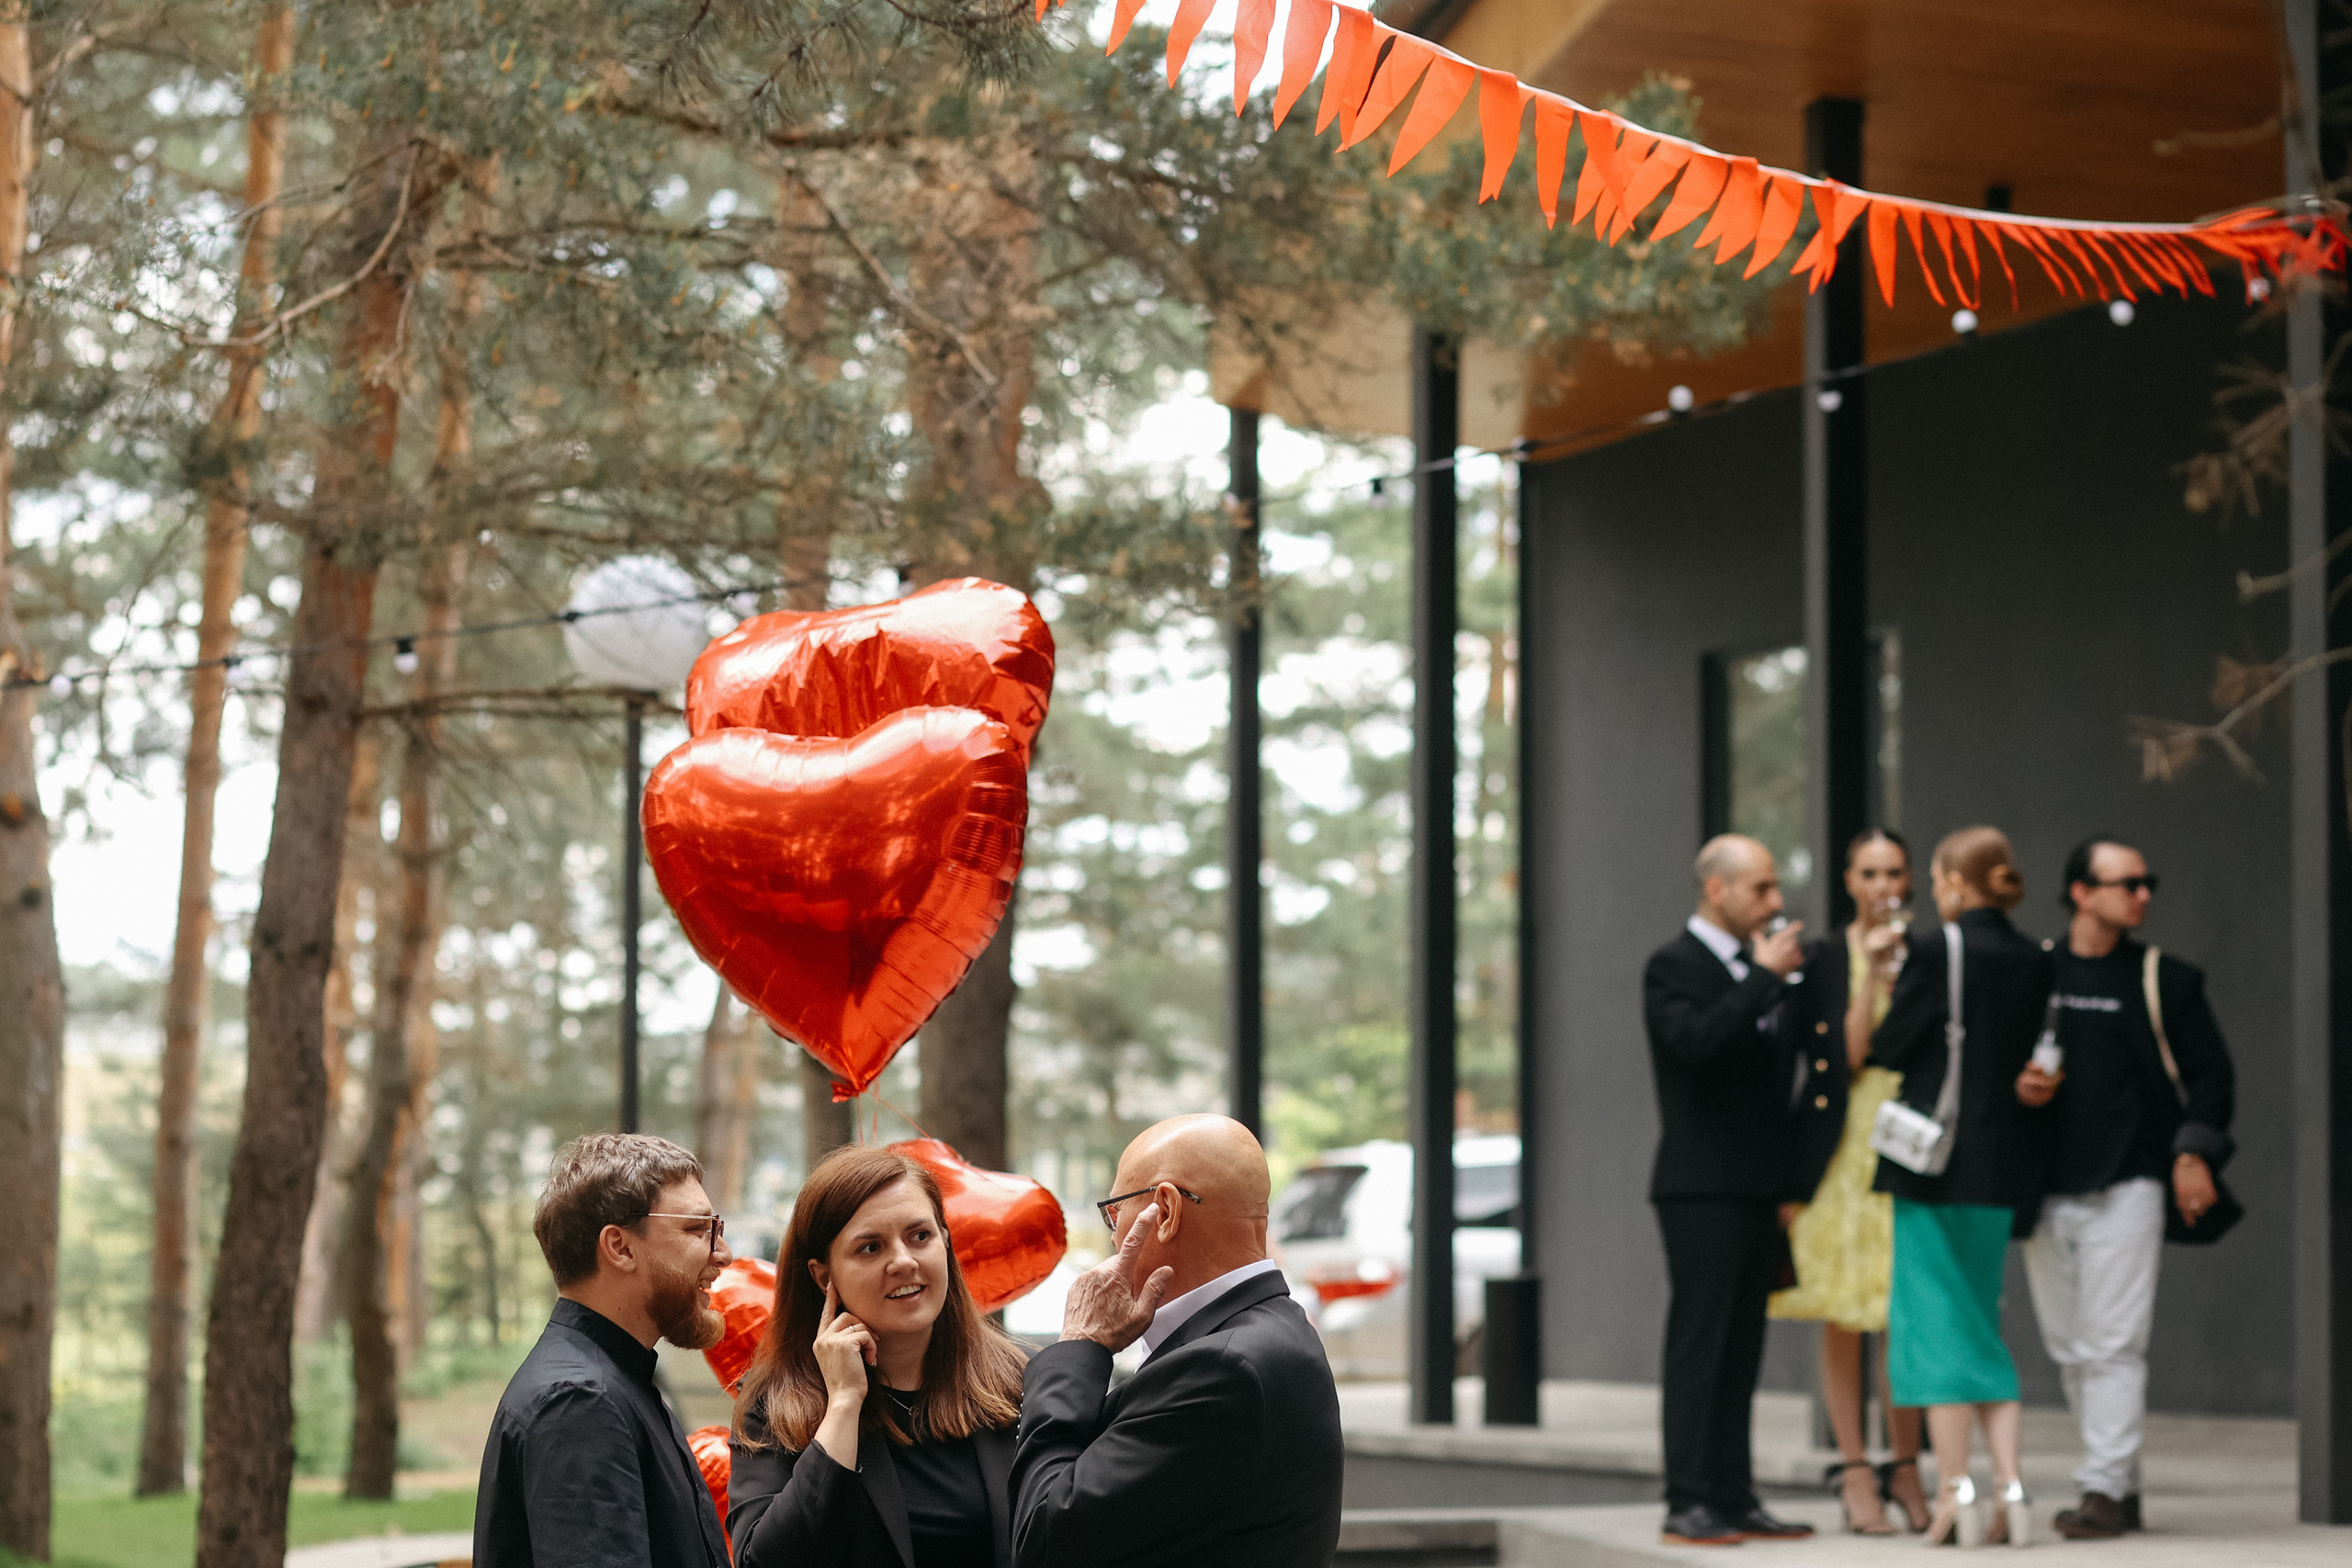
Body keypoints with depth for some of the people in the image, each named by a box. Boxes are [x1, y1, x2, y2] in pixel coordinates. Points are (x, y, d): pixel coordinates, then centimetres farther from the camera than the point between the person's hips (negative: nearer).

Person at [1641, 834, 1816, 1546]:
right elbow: (1696, 1040, -24)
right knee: (1698, 1348, -9)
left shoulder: (1755, 968, 19)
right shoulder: (1673, 967, -5)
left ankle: (1734, 1499, 9)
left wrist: (1789, 1183, 19)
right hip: (1703, 1188, -8)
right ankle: (1688, 1503, -9)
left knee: (1740, 1353, 7)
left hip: (1756, 1189, 8)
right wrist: (1765, 976, -19)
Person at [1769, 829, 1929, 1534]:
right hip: (1839, 1150, -2)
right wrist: (1871, 973, -14)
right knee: (1842, 1319, 0)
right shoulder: (1821, 959, 2)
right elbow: (1848, 1054, -8)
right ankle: (1854, 1471, 5)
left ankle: (1905, 1467, 13)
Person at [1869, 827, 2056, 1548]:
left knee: (1935, 1319, 1)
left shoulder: (1938, 952, -12)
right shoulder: (2035, 961, 5)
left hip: (1937, 1154, -6)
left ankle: (1955, 1492, -3)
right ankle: (2010, 1488, 4)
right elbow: (2039, 1060, 10)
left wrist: (1885, 992, 10)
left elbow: (1889, 1047, -7)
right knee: (1981, 1322, 13)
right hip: (2006, 1159, 6)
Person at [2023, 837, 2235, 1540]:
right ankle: (2123, 1483, 16)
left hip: (2127, 1186, -3)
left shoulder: (2165, 979, 4)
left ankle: (2105, 1490, -7)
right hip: (2046, 1186, 3)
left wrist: (2193, 1151, -6)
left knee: (2113, 1345, -9)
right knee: (2068, 1347, 6)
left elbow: (2211, 1073, 6)